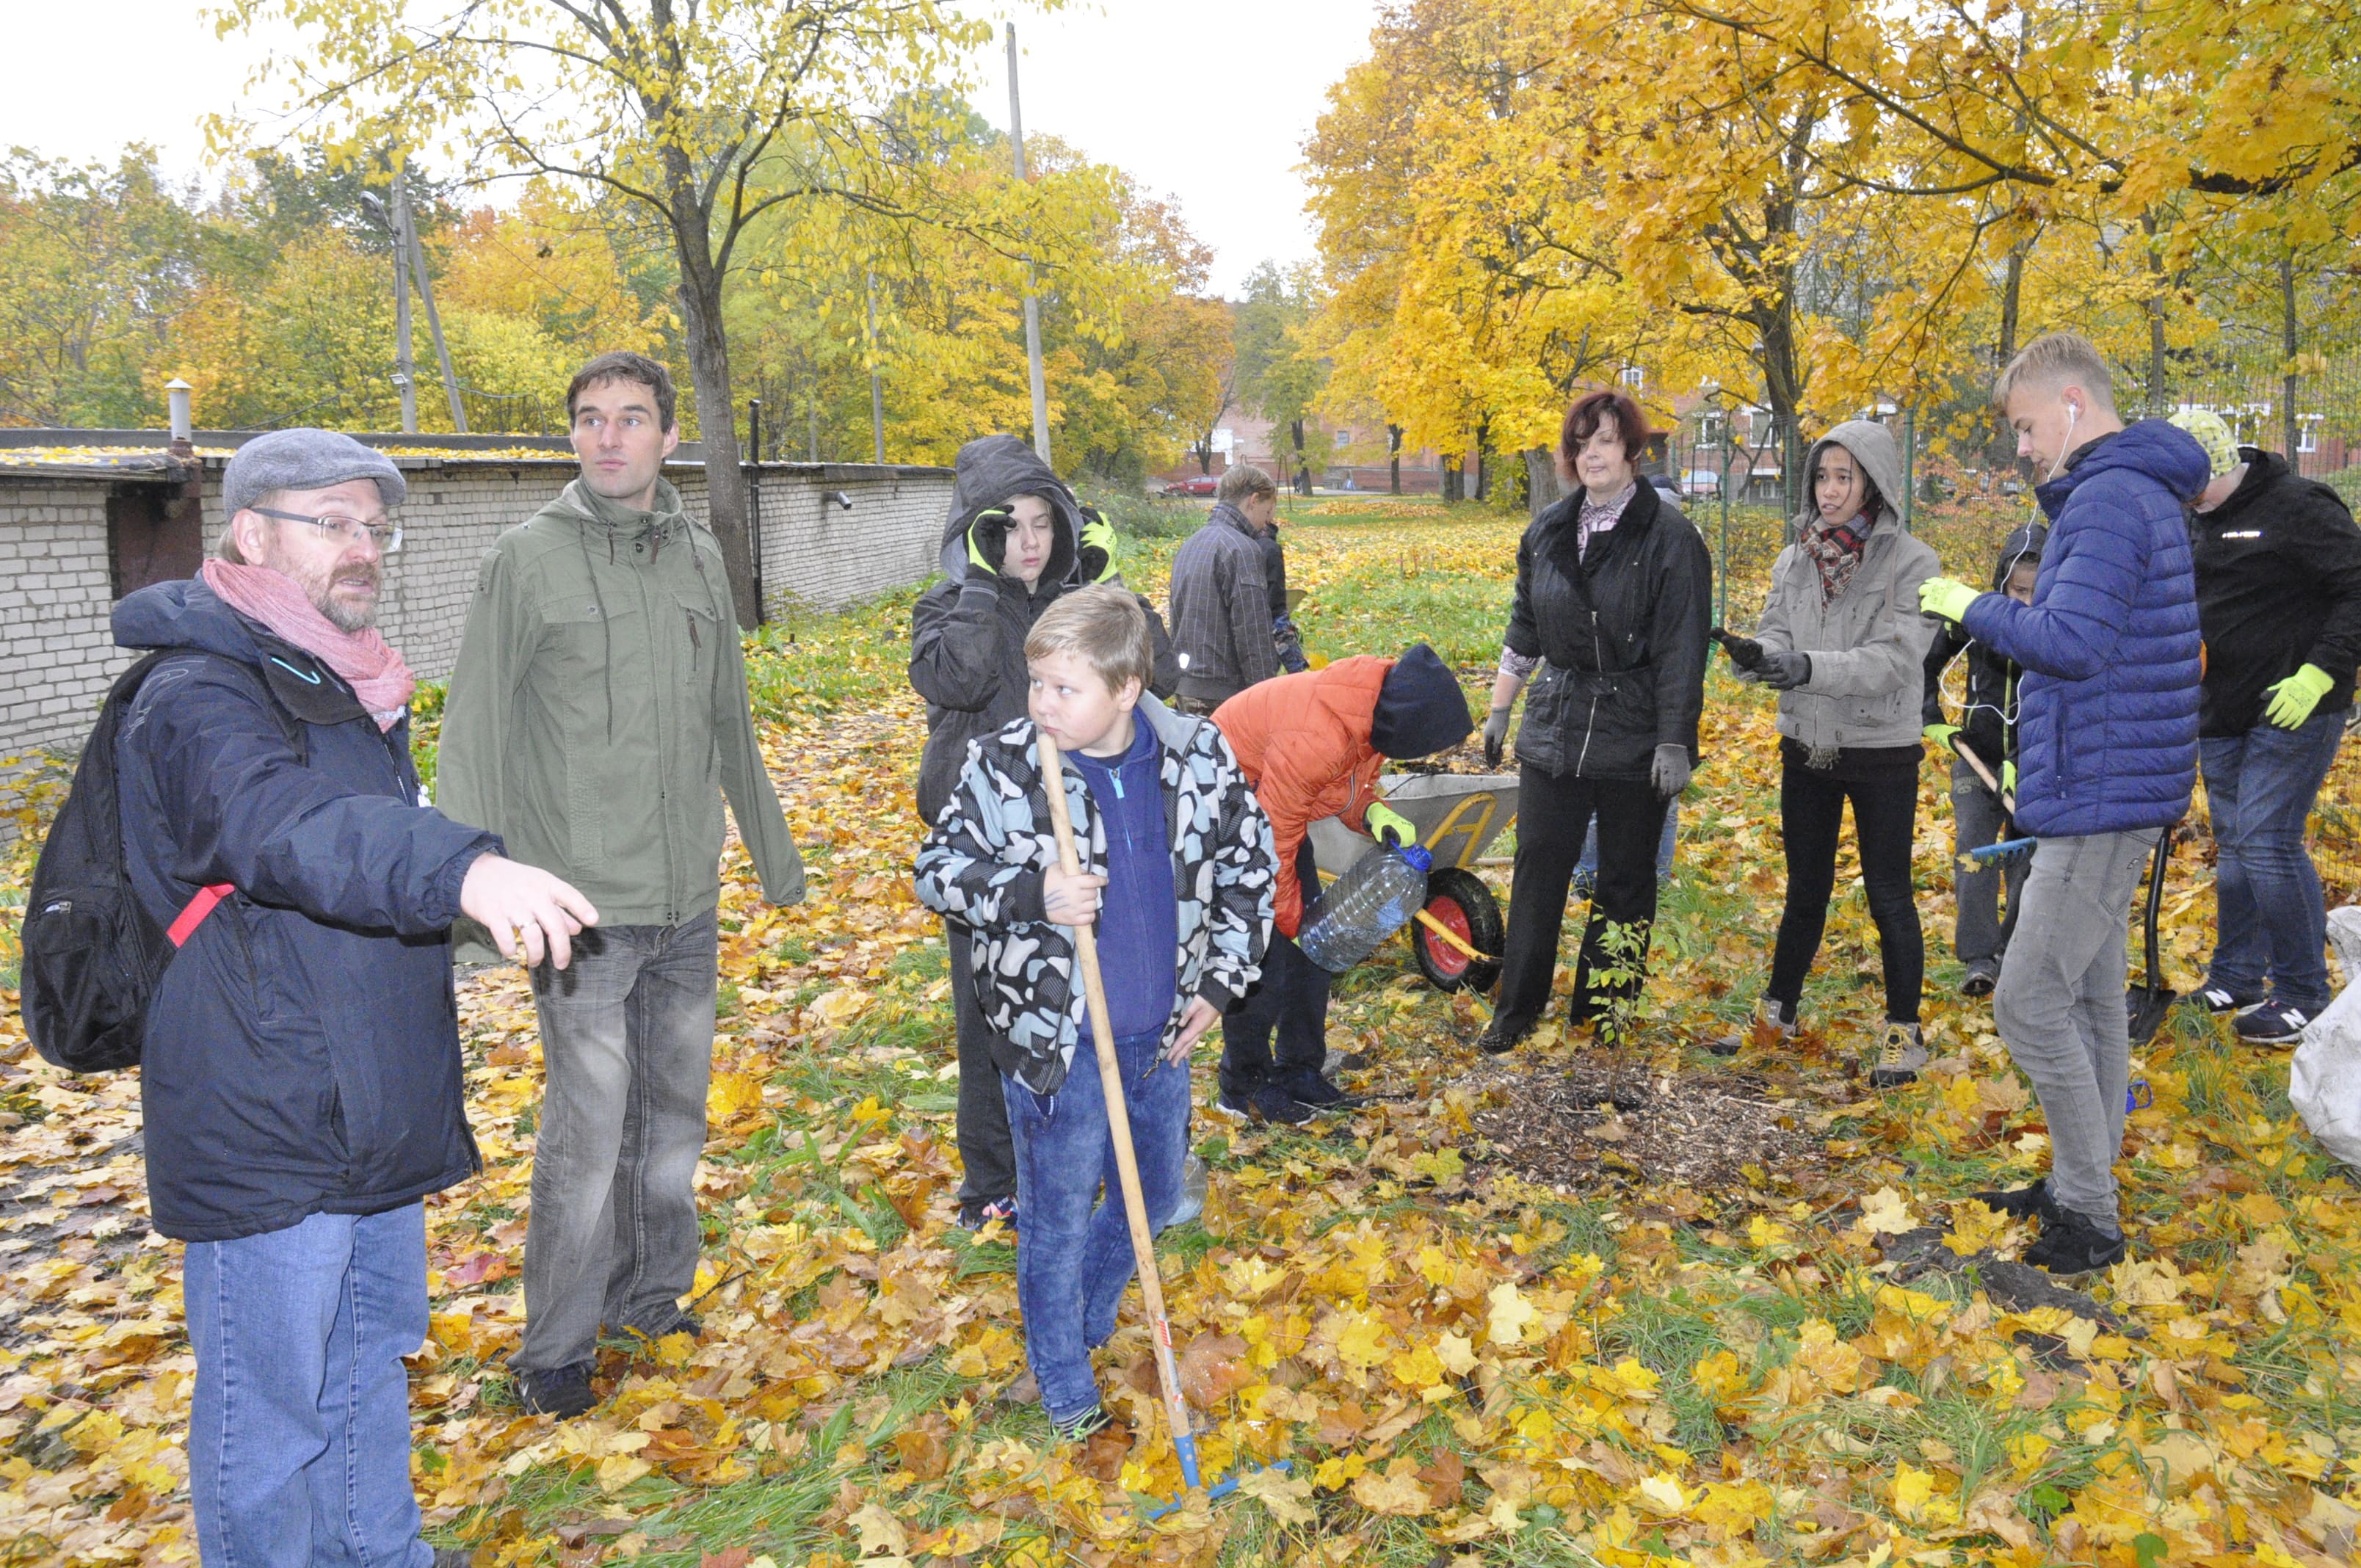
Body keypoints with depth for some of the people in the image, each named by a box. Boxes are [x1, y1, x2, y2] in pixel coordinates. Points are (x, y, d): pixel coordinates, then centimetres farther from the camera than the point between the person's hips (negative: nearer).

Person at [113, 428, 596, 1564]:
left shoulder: (345, 683, 12)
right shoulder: (199, 696, -18)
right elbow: (285, 830, -40)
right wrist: (461, 866, -54)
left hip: (368, 1116, 10)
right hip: (262, 1133, -9)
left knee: (370, 1360, 24)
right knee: (270, 1409, 4)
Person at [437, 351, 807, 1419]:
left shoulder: (699, 555, 8)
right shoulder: (528, 558, -7)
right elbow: (474, 734, -7)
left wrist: (774, 852, 21)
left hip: (689, 902, 5)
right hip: (583, 904, -5)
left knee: (674, 1112, 15)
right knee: (588, 1129, -2)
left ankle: (650, 1296, 34)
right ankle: (556, 1350, 16)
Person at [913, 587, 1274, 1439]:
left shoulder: (1200, 755, -7)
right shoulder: (1002, 766, -14)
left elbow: (1249, 860, 7)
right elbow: (939, 869, -8)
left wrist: (1221, 979, 3)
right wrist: (1031, 895, -26)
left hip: (1161, 1036, 4)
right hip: (1055, 1044, -3)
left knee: (1153, 1199, 20)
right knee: (1059, 1219, 9)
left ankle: (1088, 1321, 48)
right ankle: (1065, 1385, 31)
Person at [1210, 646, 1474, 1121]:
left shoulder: (1377, 706, -12)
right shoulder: (1317, 740, -39)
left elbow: (1353, 785, 6)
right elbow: (1275, 838, -28)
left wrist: (1374, 813, -15)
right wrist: (1288, 915, -16)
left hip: (1278, 801, 9)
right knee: (1264, 952, -8)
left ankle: (1300, 1070, 21)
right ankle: (1242, 1089, 8)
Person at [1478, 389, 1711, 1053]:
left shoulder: (1668, 537, -9)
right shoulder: (1548, 531, 7)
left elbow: (1682, 650, -11)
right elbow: (1524, 630, 16)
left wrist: (1674, 742, -14)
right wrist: (1499, 710, 16)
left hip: (1634, 742, -4)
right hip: (1554, 731, 4)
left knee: (1624, 883, 8)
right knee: (1538, 871, 5)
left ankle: (1602, 1013, 21)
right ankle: (1517, 1010, 16)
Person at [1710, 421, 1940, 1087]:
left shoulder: (1911, 562, -11)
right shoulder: (1795, 559, 4)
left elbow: (1892, 661, -20)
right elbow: (1778, 635, 0)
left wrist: (1806, 667, -32)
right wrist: (1756, 654, -23)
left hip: (1881, 754, -4)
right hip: (1807, 749, 4)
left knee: (1889, 897, 6)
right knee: (1804, 891, 17)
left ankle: (1904, 1031, 21)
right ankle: (1779, 1011, 30)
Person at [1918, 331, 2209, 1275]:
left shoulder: (2109, 498, -17)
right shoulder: (2133, 493, 17)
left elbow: (2072, 642, -28)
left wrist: (1972, 607, -13)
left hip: (2101, 800, -11)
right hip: (2101, 793, 11)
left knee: (2031, 1003, -7)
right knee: (2088, 999, 16)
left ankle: (2090, 1221, 3)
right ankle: (2078, 1189, 28)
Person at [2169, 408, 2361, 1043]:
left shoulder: (2298, 507, -13)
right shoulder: (2194, 519, 11)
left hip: (2291, 710, -8)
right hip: (2221, 710, 8)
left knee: (2269, 842, -10)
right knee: (2234, 843, 13)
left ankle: (2303, 996, 2)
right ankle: (2235, 979, 24)